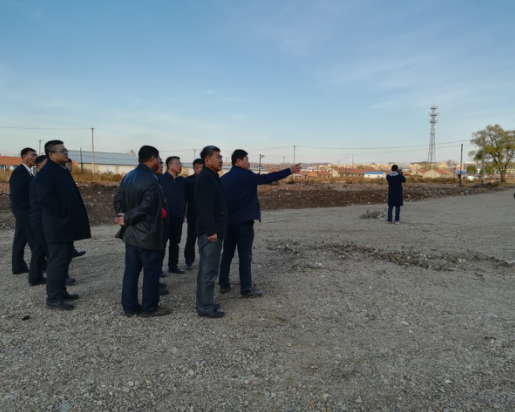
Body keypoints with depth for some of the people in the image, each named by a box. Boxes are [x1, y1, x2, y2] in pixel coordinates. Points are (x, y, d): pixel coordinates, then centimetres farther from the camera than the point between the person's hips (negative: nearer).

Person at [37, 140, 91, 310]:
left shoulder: (62, 170, 15)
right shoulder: (46, 171, -14)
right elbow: (44, 198, -24)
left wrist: (73, 214, 12)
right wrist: (63, 211, -19)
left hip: (66, 223, 10)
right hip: (57, 224, -10)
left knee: (65, 258, 15)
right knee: (57, 261, -4)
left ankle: (61, 291, 26)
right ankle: (53, 298, 5)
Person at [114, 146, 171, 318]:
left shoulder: (128, 176, 10)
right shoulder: (151, 179, -16)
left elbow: (118, 199, 8)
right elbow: (145, 206, -25)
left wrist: (124, 217, 1)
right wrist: (127, 219, -14)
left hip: (130, 232, 8)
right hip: (148, 234, -8)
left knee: (131, 270, 13)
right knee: (151, 271, 3)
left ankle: (129, 306, 21)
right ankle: (149, 308, 12)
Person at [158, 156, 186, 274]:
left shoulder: (182, 180, 9)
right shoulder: (161, 179, -8)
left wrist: (183, 213, 12)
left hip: (178, 217, 6)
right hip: (165, 216, -5)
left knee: (175, 242, 13)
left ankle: (173, 266, 23)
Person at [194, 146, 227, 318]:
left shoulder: (211, 177, 17)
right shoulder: (205, 178, -15)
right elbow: (205, 207, -23)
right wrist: (212, 231, -23)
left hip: (213, 231, 10)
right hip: (209, 232, -10)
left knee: (207, 269, 15)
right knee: (208, 271, -4)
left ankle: (205, 303, 25)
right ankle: (205, 307, 5)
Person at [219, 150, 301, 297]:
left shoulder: (224, 178, 9)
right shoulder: (247, 176, -11)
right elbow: (268, 178, -14)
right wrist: (289, 171, -9)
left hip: (228, 222, 7)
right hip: (243, 222, -7)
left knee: (227, 254, 14)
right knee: (245, 256, -2)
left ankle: (224, 285, 20)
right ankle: (246, 289, 2)